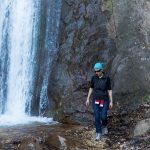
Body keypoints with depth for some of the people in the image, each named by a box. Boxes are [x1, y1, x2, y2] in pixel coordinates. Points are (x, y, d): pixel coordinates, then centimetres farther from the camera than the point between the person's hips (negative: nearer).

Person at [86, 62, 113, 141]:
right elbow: (91, 88, 7)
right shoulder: (93, 78, -3)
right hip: (96, 100, 2)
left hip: (104, 100, -2)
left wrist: (111, 102, -7)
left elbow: (109, 90, -6)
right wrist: (88, 99, 5)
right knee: (97, 117, -1)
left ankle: (104, 125, 31)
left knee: (103, 117, -4)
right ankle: (98, 133, 13)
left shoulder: (107, 78, -10)